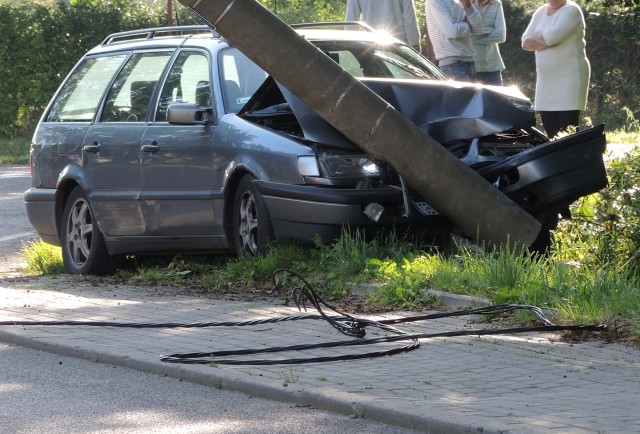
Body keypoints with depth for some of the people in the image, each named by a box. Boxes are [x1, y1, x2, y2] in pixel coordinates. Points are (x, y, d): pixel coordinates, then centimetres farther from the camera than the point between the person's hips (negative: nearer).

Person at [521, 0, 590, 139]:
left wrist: (537, 37, -2)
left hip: (570, 77, -7)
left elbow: (553, 36, -21)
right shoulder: (540, 12, 13)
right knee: (550, 132, 5)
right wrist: (545, 42, -12)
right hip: (546, 79, 7)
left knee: (568, 133, -11)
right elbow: (526, 41, 5)